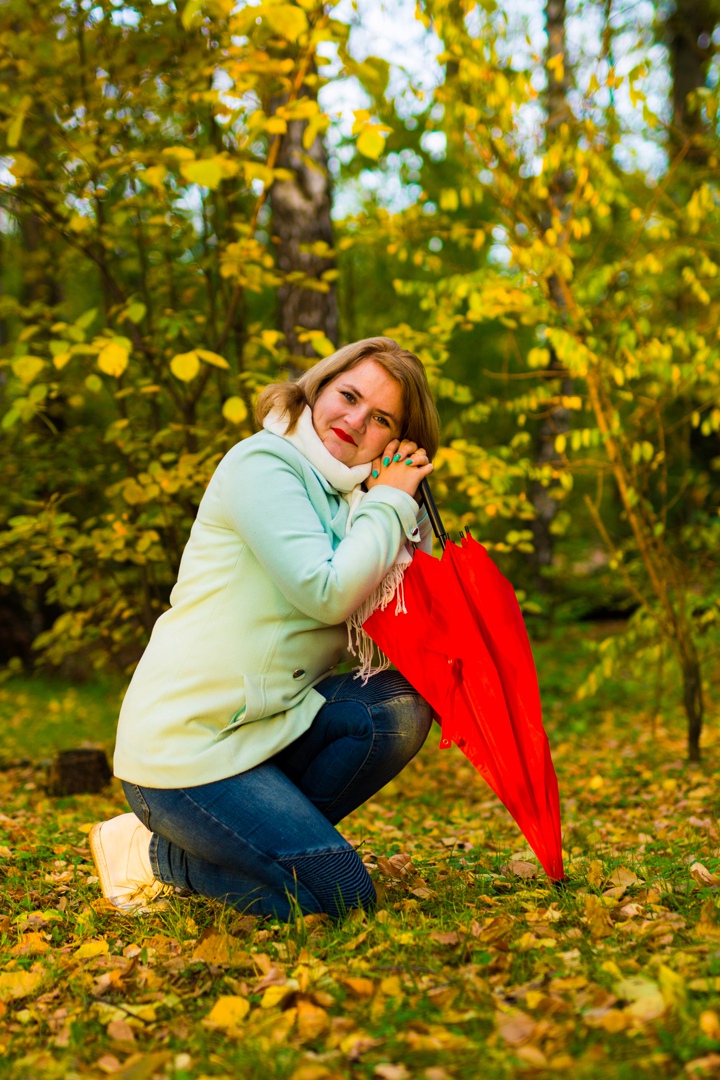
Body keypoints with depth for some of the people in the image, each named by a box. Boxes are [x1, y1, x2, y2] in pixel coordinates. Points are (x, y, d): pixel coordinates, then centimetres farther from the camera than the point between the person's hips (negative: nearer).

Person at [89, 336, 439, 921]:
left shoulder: (349, 499, 16)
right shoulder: (262, 463, -11)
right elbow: (327, 592, -21)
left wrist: (410, 508, -3)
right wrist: (390, 503, -9)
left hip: (268, 724, 8)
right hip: (184, 748, -8)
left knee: (402, 704, -14)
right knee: (339, 897, -13)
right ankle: (153, 853, 4)